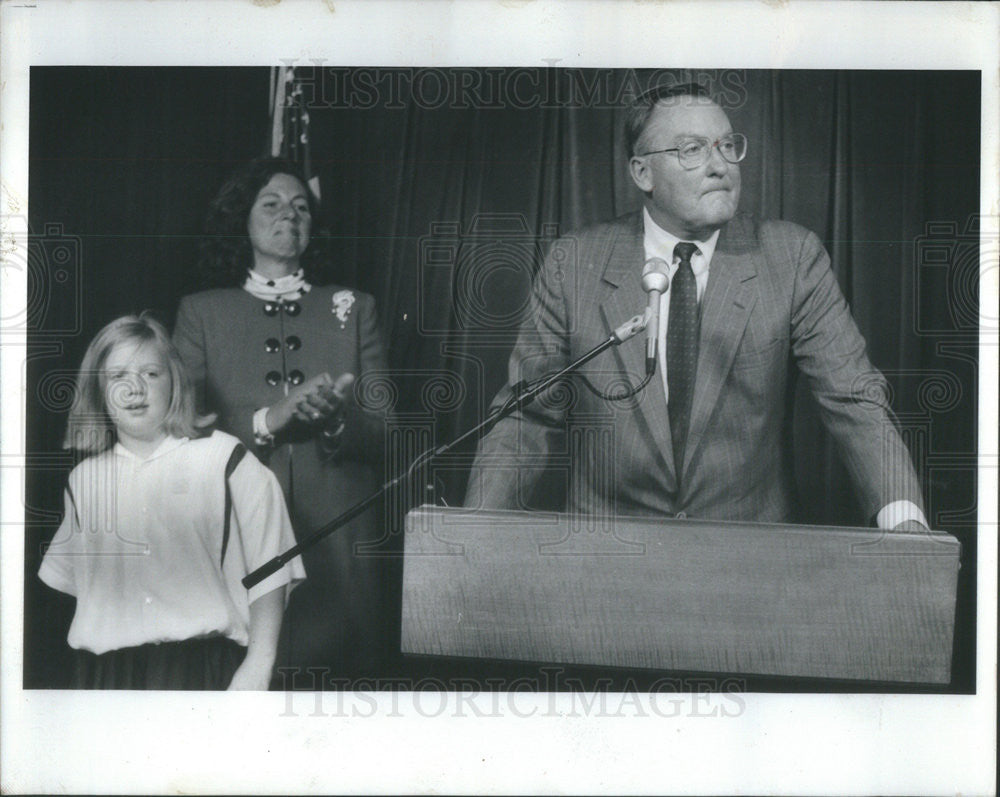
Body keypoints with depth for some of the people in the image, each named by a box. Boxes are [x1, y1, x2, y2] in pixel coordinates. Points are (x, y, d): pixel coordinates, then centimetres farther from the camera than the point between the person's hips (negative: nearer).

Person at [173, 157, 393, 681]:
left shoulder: (352, 309, 14)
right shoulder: (202, 313, 10)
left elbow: (384, 431, 7)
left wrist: (335, 419, -14)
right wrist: (268, 420, -15)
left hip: (336, 547, 1)